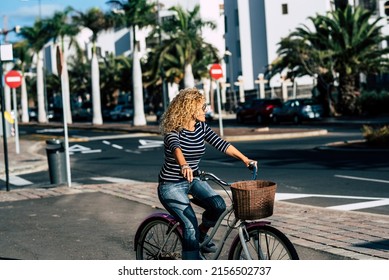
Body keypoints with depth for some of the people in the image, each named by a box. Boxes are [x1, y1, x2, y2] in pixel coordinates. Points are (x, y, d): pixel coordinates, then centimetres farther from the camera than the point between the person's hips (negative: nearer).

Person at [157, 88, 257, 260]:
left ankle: (202, 233, 10)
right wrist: (184, 165, -61)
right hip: (171, 185, -6)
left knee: (219, 205, -19)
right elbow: (176, 147, -41)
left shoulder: (201, 128, 0)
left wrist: (244, 159, -13)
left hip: (192, 180, 6)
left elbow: (221, 144, -4)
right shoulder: (174, 131, -20)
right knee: (190, 225, -18)